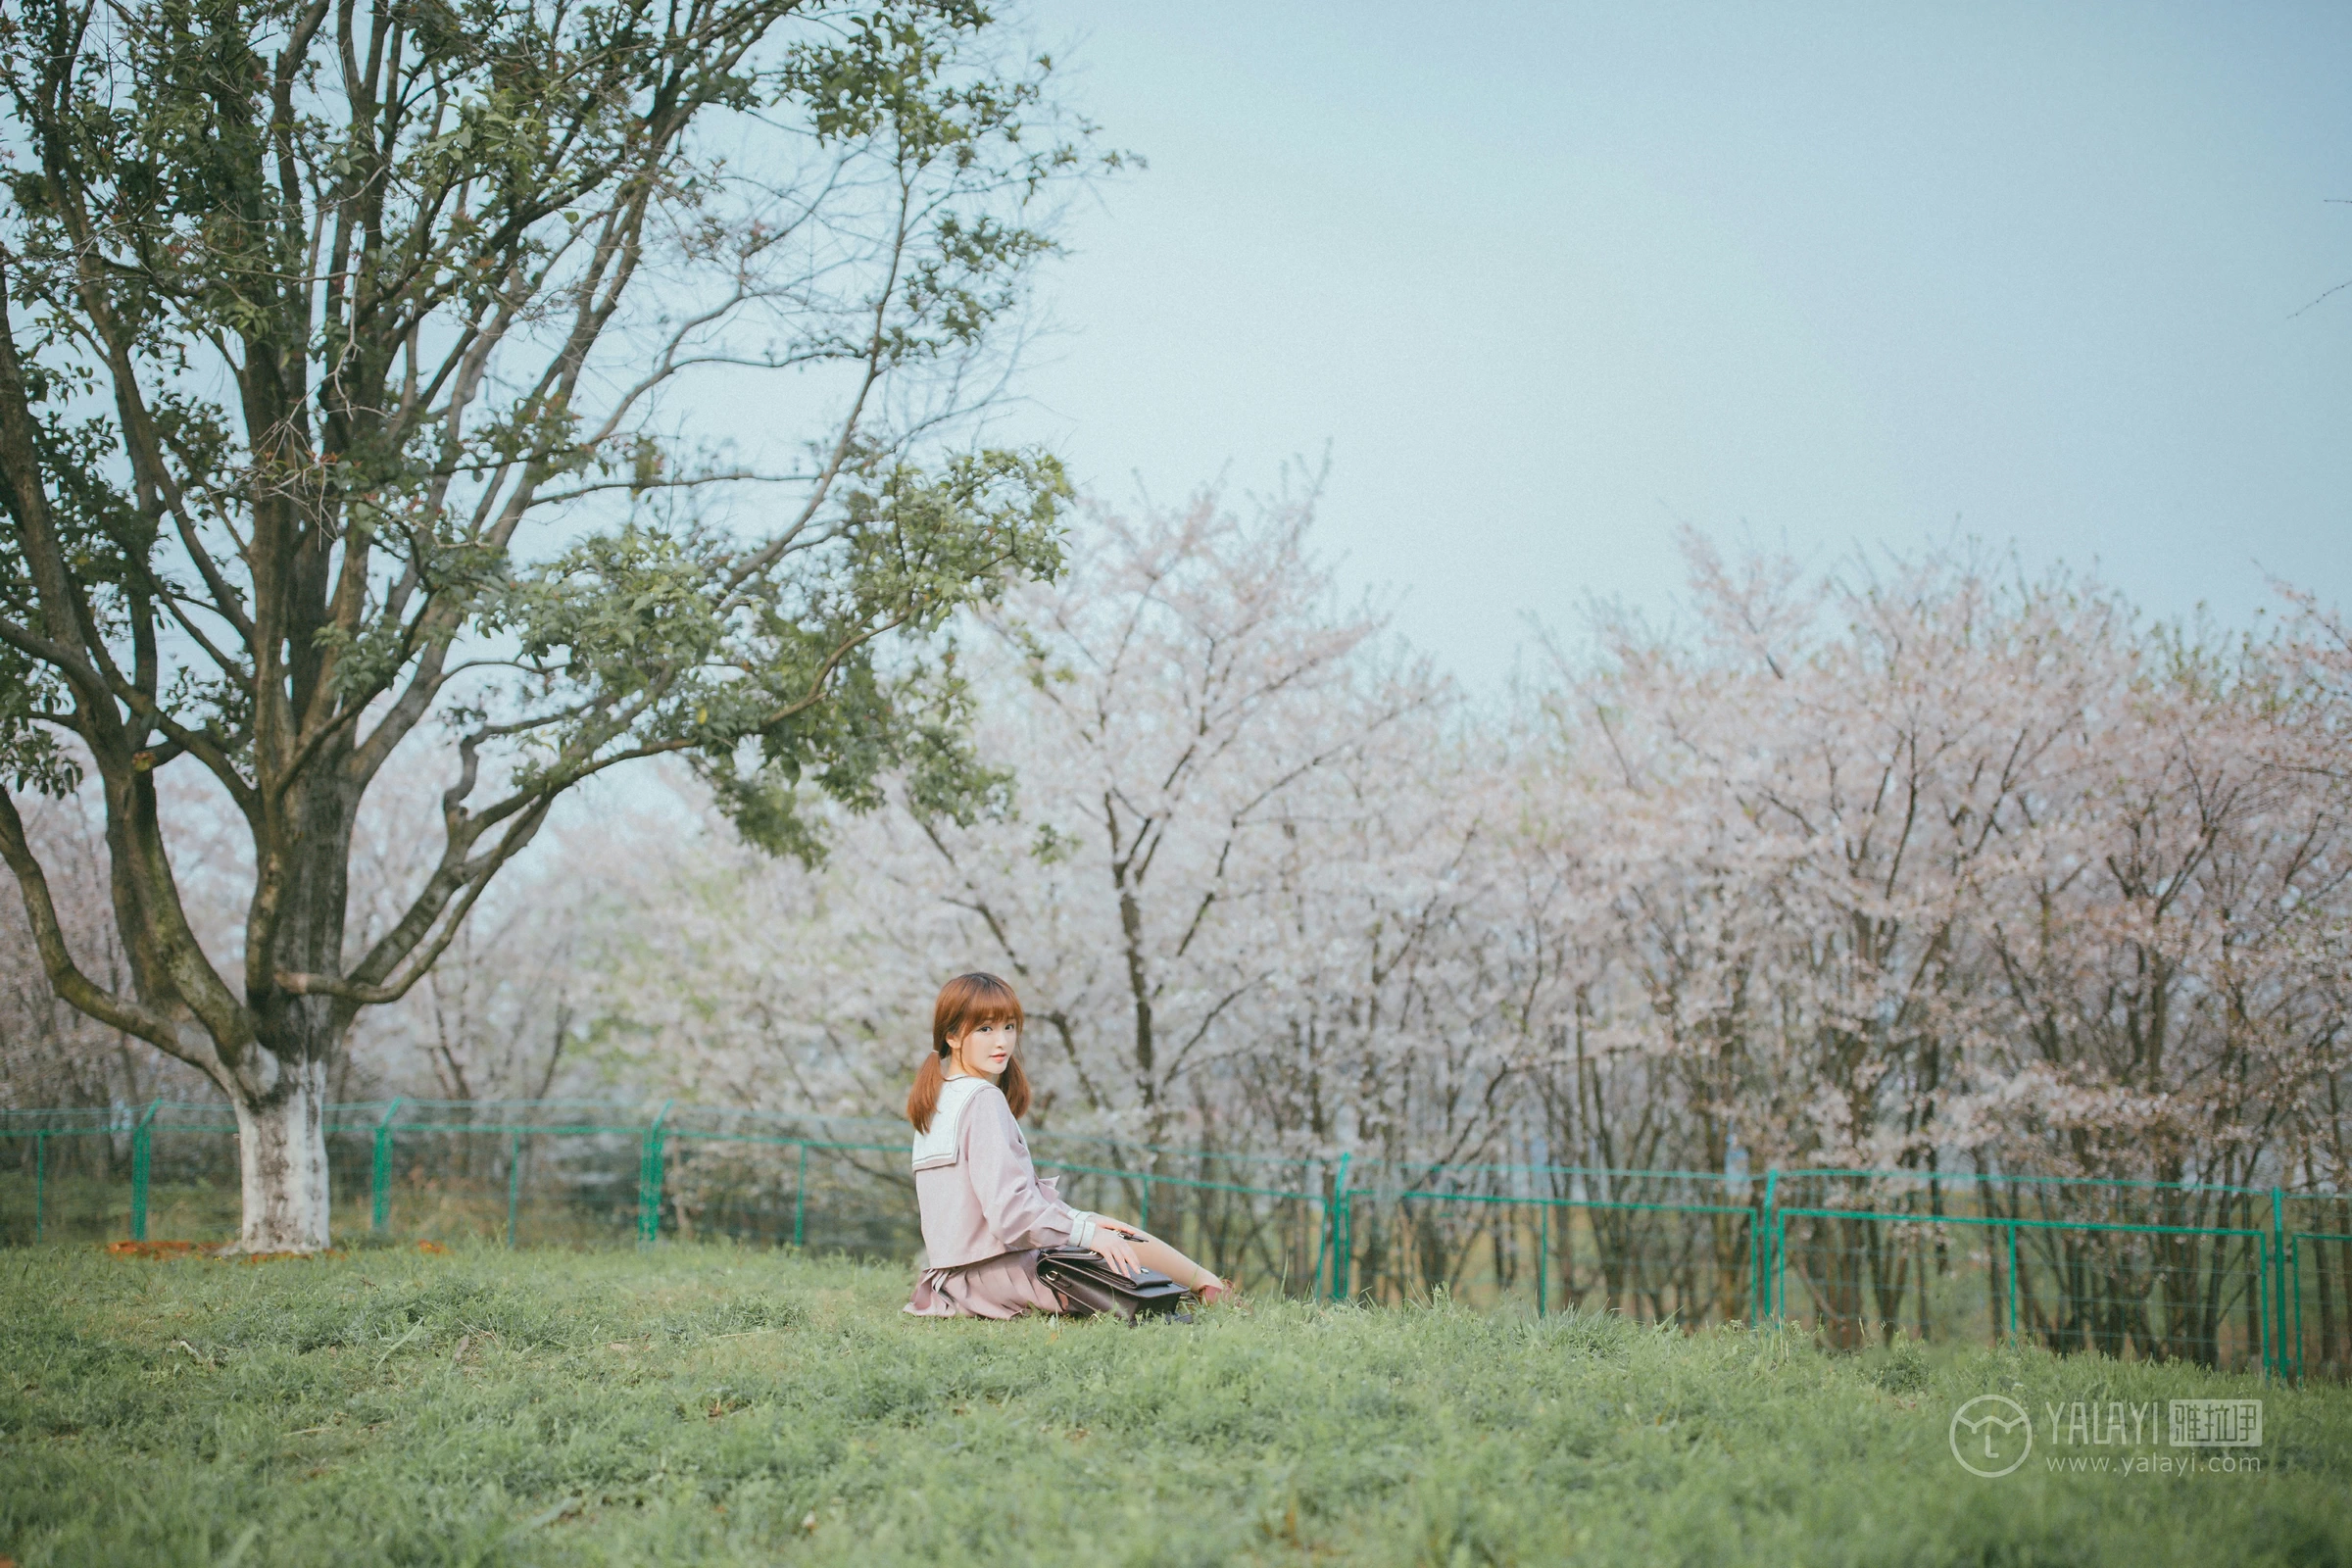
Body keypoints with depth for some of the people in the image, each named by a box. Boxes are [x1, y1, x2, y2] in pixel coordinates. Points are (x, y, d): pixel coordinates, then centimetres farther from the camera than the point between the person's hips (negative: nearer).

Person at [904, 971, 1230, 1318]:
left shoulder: (936, 1099, 15)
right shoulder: (984, 1100, -14)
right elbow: (1009, 1207, -23)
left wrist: (1079, 1218, 9)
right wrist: (1088, 1231, -19)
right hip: (998, 1273, -9)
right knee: (1125, 1241, 2)